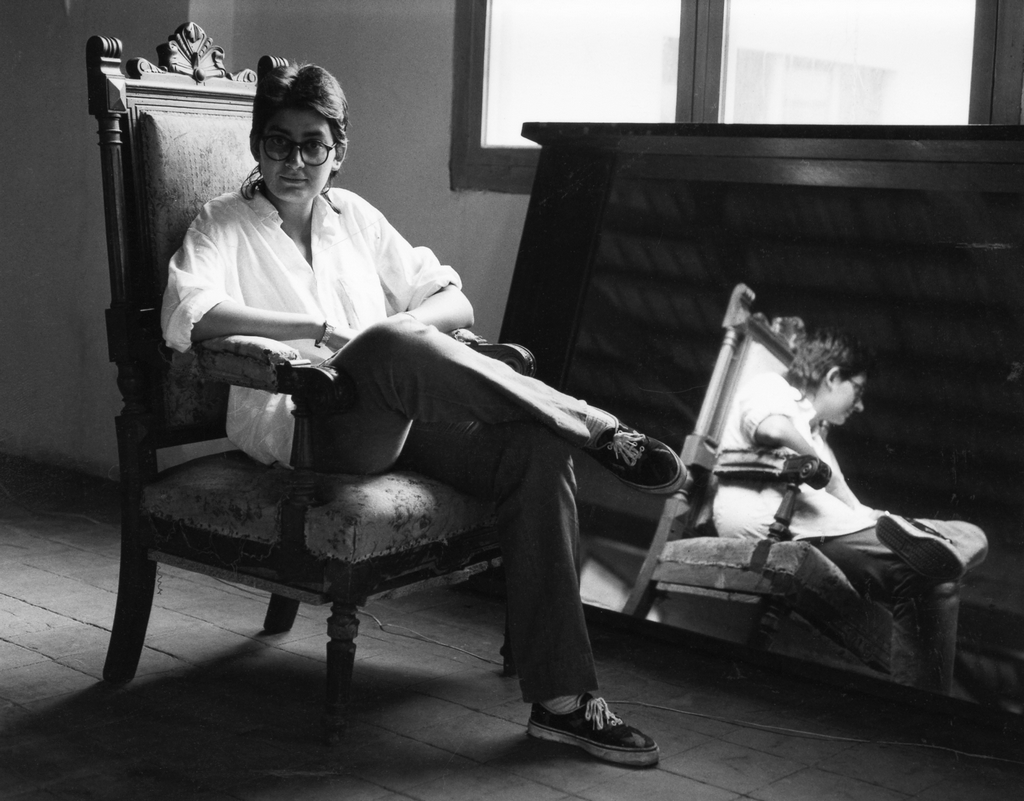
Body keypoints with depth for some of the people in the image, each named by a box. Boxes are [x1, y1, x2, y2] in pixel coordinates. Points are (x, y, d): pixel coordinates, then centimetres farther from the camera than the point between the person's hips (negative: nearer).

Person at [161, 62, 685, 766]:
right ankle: (599, 430, -27)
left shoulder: (354, 215, 22)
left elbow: (454, 301, 19)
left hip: (398, 418, 5)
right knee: (391, 350, -38)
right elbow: (188, 314, -14)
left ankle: (562, 699, -24)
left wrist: (403, 327, -4)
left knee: (536, 451, -23)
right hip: (303, 426, -5)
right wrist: (319, 328, -17)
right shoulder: (225, 224, 8)